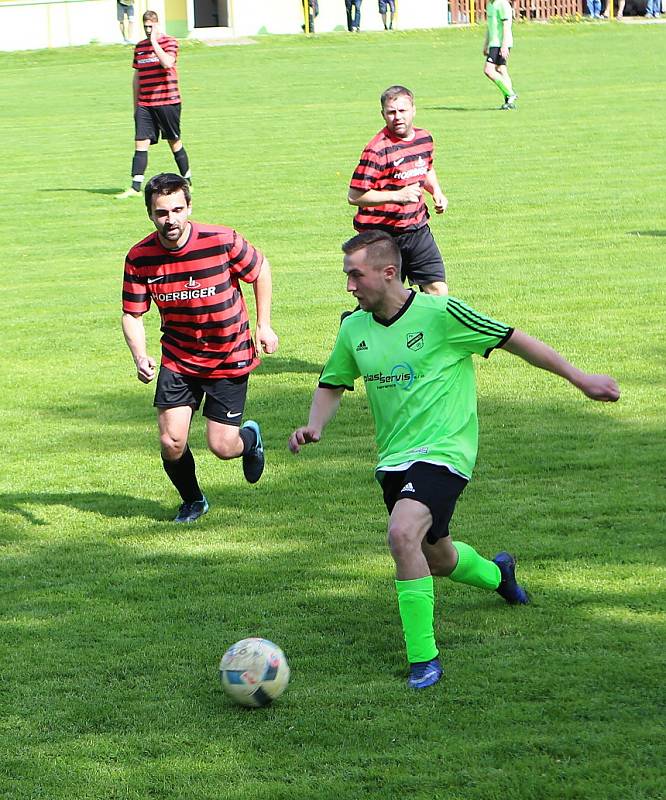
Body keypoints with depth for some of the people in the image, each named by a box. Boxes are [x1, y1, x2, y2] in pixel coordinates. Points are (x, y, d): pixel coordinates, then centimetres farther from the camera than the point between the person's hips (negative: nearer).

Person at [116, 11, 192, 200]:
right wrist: (135, 105, 18)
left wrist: (154, 42, -18)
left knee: (174, 142, 5)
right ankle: (135, 188, -6)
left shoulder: (169, 42, -4)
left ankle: (188, 182, 19)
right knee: (140, 143, -4)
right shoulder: (139, 47, 12)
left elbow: (167, 62, -25)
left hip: (167, 101, -4)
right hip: (144, 104, 4)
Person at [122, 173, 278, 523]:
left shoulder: (221, 241, -20)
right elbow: (132, 313, -5)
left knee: (222, 446, -4)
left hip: (229, 359, -2)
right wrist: (139, 357, -23)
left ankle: (250, 438, 36)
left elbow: (261, 268, -2)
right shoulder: (140, 258, -14)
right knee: (171, 443, -7)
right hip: (178, 360, 2)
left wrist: (264, 325, -2)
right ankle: (192, 500, 26)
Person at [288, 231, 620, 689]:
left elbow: (513, 340, -8)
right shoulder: (354, 328, 2)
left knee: (403, 534, -30)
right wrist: (315, 427, -4)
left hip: (443, 451, -7)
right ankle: (496, 573, 54)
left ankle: (423, 658, -20)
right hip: (393, 459, 7)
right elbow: (333, 385, 17)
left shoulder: (440, 313, -15)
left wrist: (580, 379, -4)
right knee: (438, 559, 18)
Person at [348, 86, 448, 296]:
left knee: (438, 290, 3)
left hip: (418, 229, 6)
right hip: (383, 236, -6)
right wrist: (397, 196, -27)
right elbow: (354, 196, -21)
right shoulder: (378, 149, -18)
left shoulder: (424, 138, 6)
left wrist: (436, 191, 8)